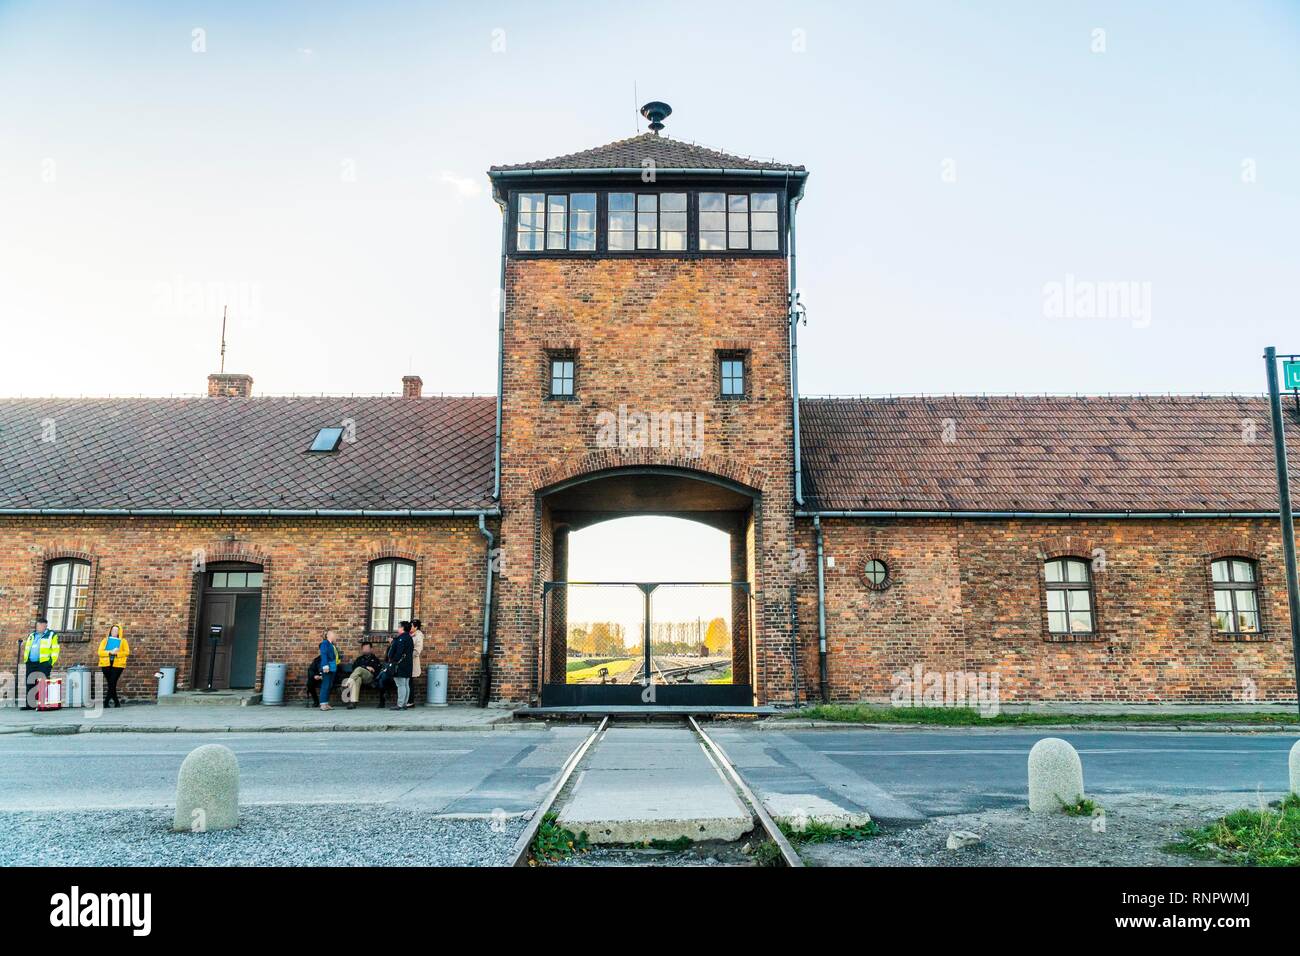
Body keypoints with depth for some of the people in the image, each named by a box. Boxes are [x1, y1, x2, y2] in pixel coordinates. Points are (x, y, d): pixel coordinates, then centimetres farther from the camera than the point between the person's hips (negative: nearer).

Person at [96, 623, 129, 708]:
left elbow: (127, 652, -1)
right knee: (110, 684, 3)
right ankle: (116, 702, 11)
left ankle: (106, 702, -8)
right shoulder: (105, 640, 14)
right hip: (106, 664, 2)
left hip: (117, 664, -2)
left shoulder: (123, 641, 10)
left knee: (112, 684, -11)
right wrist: (110, 652, -14)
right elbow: (100, 652, 1)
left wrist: (116, 653, -15)